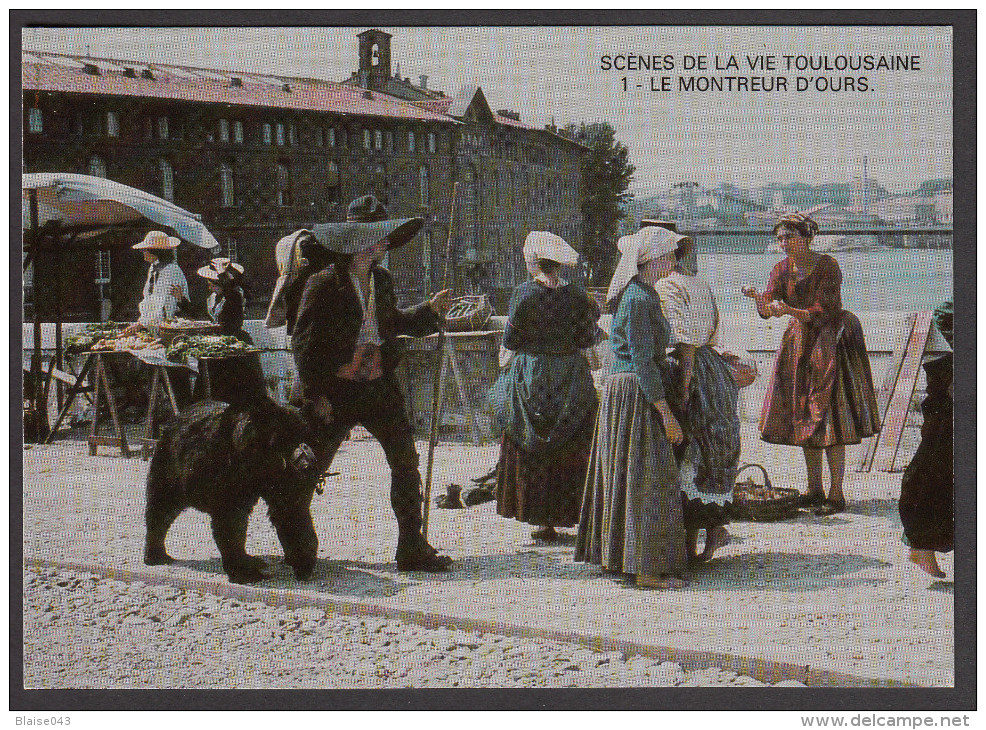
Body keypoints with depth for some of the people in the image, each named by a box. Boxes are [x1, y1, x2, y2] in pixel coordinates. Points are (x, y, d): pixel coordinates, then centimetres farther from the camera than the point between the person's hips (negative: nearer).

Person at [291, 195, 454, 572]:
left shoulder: (382, 279, 10)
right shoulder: (324, 284, -10)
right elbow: (302, 342, -9)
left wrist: (430, 309, 12)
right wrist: (315, 394, -11)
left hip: (380, 385, 5)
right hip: (337, 389, -5)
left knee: (405, 462, -1)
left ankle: (412, 548, 6)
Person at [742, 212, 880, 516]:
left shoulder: (827, 267, -16)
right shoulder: (782, 269, 2)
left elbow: (821, 313, -23)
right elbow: (767, 308, -8)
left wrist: (790, 310, -38)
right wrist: (759, 298, -31)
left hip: (831, 342, -6)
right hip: (799, 343, 6)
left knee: (829, 416, -10)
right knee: (804, 417, 7)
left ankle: (836, 494, -4)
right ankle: (815, 490, 16)